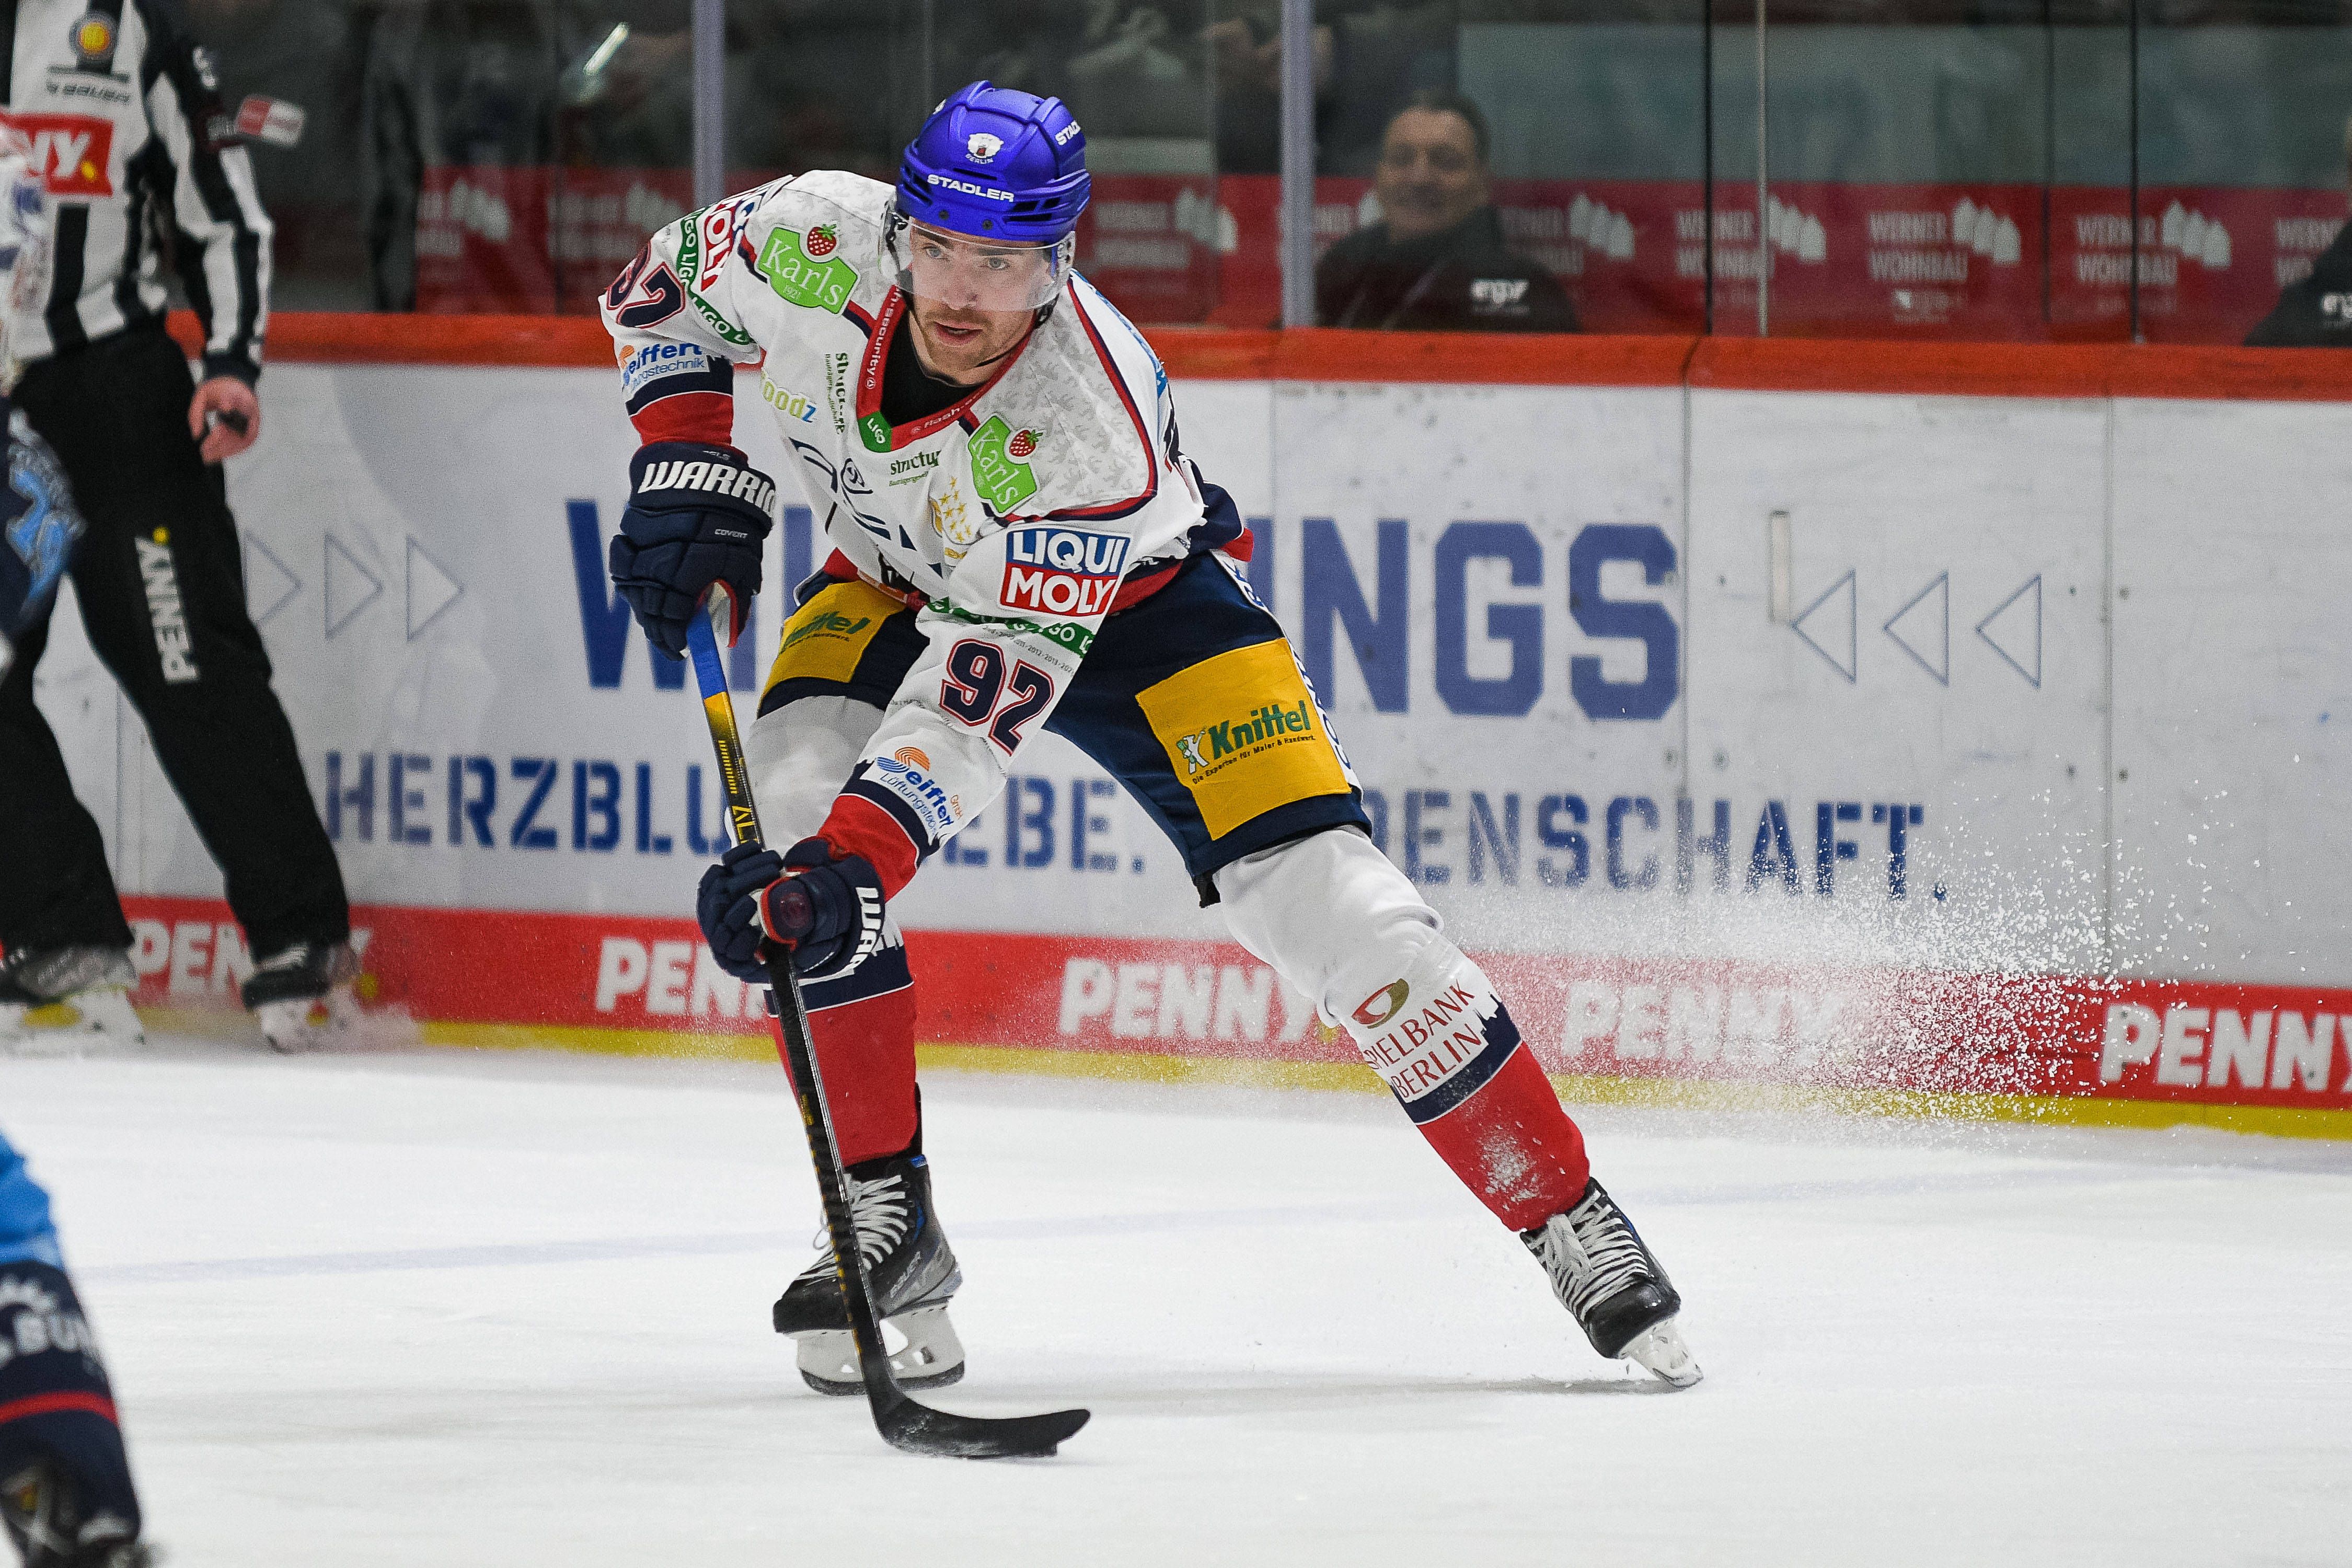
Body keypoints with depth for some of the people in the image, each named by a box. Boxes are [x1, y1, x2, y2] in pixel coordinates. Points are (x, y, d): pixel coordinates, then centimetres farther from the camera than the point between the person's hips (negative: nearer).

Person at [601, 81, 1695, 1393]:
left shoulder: (1096, 434, -40)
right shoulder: (816, 246, -30)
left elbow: (985, 695, -41)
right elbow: (662, 288, -7)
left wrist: (854, 863, -51)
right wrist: (692, 472, -19)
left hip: (1133, 596, -4)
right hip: (899, 574, 4)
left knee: (1315, 891, -16)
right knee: (802, 781, -26)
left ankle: (1571, 1221, -1)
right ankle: (889, 1233, -15)